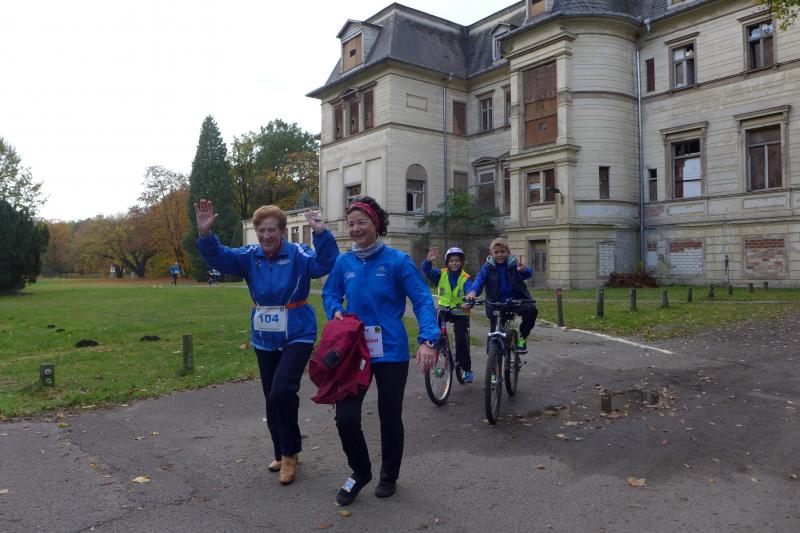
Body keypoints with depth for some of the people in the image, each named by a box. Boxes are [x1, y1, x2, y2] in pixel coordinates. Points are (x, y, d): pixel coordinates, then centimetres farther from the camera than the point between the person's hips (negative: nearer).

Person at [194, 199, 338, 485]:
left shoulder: (297, 254, -12)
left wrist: (322, 234, -45)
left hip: (297, 336, -5)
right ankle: (283, 454, 32)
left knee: (281, 392, -18)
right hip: (264, 339, 6)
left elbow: (324, 264, -29)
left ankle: (289, 454, 4)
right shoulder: (250, 256, 0)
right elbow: (219, 258, -11)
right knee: (272, 399, 14)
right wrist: (205, 235, -29)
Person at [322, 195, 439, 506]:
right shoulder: (344, 262, 0)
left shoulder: (397, 260, -10)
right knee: (345, 417, -3)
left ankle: (389, 476, 38)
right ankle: (360, 473, 27)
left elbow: (423, 301, -13)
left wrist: (427, 340, -27)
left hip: (391, 352, -2)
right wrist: (335, 312, -8)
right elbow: (330, 294, 15)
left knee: (390, 417, 11)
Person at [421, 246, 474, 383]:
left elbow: (470, 292, -23)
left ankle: (467, 369, 12)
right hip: (443, 308, 2)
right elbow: (427, 271, -17)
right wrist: (429, 261, -37)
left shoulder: (465, 278, -8)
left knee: (461, 340, -5)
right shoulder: (441, 274, -2)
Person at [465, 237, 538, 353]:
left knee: (532, 309, -26)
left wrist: (524, 270, -42)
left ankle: (522, 337, -4)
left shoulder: (514, 263, -2)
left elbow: (529, 274, -16)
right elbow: (479, 279, -12)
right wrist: (473, 291, -34)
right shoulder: (488, 267, -1)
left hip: (516, 299, 0)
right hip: (496, 303, 0)